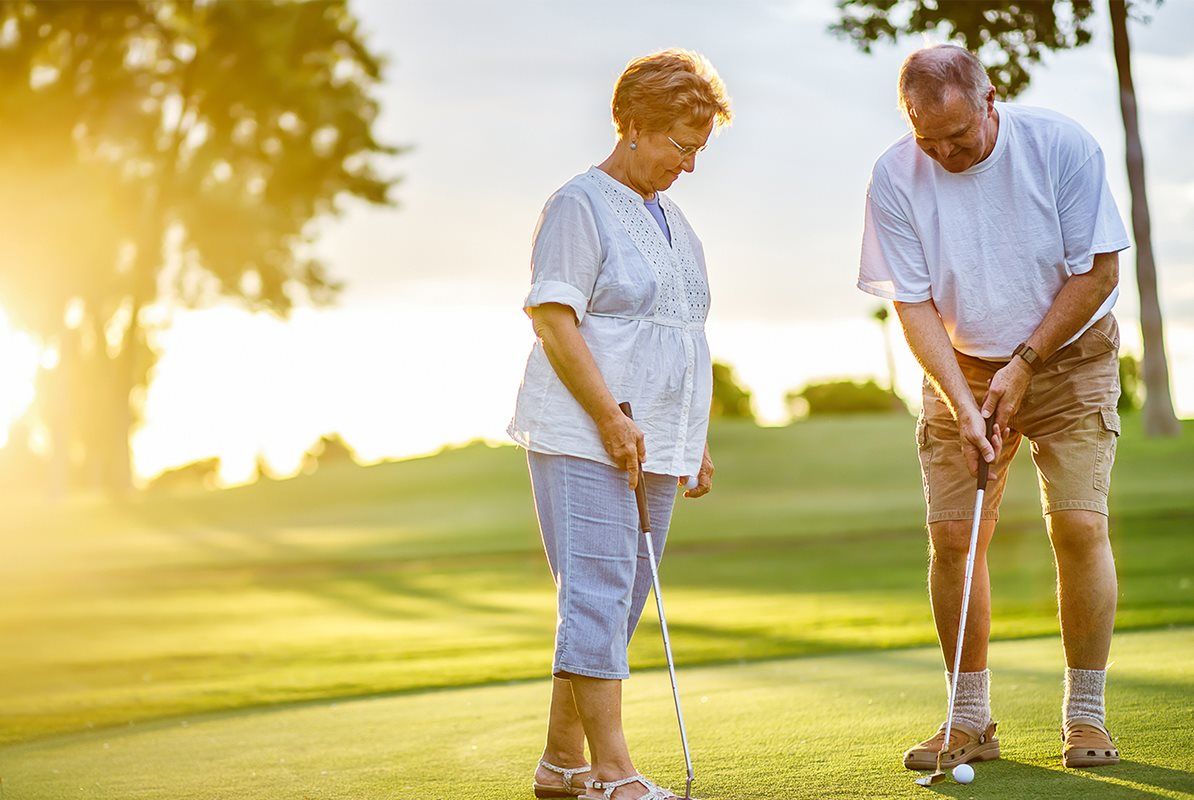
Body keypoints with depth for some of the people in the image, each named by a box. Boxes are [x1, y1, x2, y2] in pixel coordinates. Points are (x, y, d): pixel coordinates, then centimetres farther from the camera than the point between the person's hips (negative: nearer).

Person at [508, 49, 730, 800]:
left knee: (620, 604, 8)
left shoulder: (673, 220, 20)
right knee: (598, 595, -11)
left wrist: (696, 439, 21)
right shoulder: (580, 205, -6)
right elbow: (554, 319, -14)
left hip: (653, 447, 8)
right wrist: (610, 418, -19)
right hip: (583, 441, -8)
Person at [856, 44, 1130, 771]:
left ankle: (1087, 717, 1)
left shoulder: (1060, 146, -17)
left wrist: (1024, 363, -14)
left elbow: (1099, 271, -11)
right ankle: (970, 722, 6)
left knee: (1080, 525, -12)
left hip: (1069, 359, -1)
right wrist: (964, 405, -21)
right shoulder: (895, 178, -14)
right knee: (952, 536, -6)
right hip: (964, 372, 2)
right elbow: (913, 303, -12)